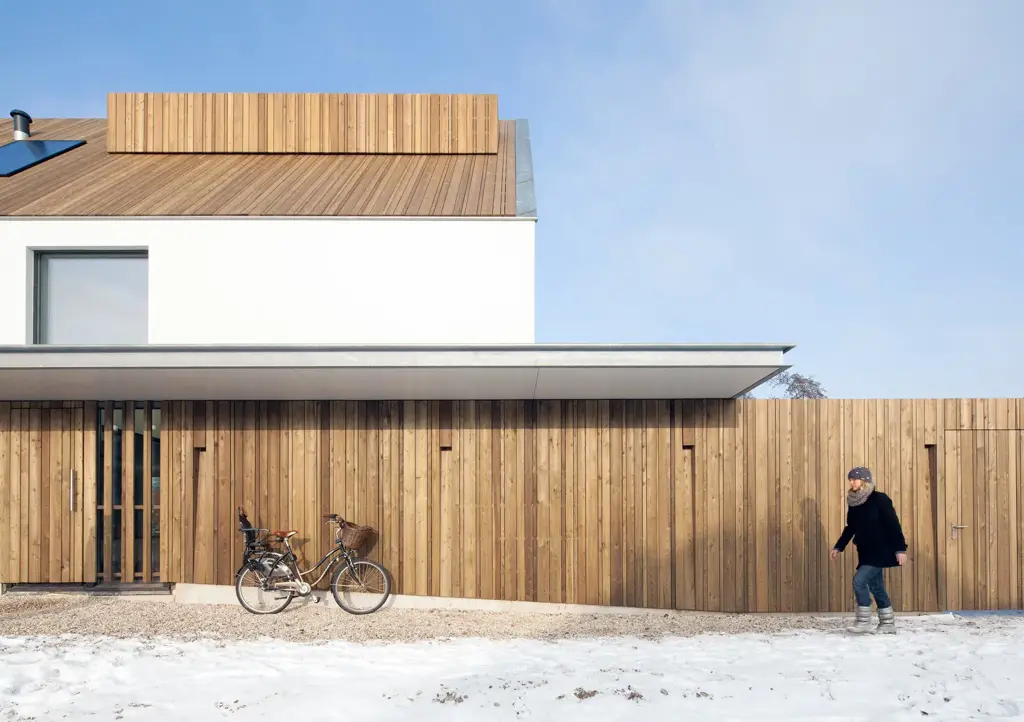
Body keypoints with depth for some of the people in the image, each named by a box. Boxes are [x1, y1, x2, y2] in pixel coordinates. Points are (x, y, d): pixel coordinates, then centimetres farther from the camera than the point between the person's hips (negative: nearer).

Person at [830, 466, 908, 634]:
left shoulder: (879, 499, -14)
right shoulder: (853, 502, 7)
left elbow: (894, 525, -14)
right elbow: (850, 528, 18)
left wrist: (901, 548, -18)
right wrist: (838, 547, 17)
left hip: (881, 551, -7)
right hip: (866, 552, 7)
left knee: (859, 580, -16)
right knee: (876, 587, 10)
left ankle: (863, 620, -6)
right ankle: (888, 624, 20)